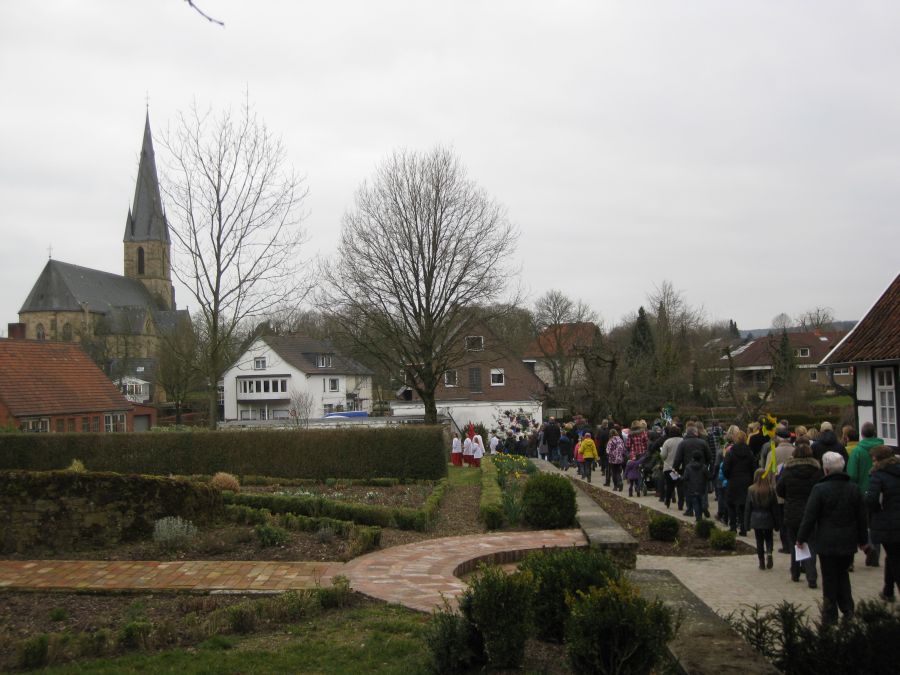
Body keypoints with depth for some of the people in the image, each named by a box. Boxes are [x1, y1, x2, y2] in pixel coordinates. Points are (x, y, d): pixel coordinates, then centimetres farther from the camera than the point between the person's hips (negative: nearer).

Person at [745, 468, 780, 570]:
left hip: (756, 520, 0)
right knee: (768, 539, 16)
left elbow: (748, 508, -4)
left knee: (759, 541, 9)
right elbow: (775, 508, -2)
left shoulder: (751, 490, -7)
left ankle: (761, 562, 10)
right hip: (768, 519, 0)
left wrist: (746, 524, 4)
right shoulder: (770, 490, -7)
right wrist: (776, 524, 6)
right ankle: (769, 552, -11)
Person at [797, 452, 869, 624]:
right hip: (848, 542, 4)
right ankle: (847, 609, 12)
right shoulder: (853, 488, 0)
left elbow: (810, 517, -12)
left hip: (827, 543, -4)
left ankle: (830, 615, 9)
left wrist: (801, 538, -1)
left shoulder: (820, 489, -15)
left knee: (829, 579, 5)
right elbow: (861, 517, 8)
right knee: (843, 574, 20)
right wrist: (863, 540, 19)